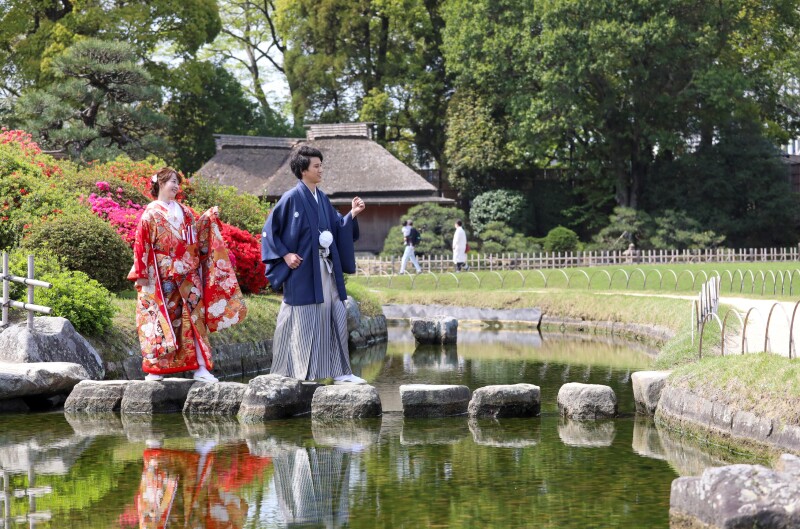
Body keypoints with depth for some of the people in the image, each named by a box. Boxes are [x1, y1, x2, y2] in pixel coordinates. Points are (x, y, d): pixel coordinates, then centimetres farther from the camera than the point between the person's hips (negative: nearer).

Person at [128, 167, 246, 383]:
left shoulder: (184, 211, 15)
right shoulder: (151, 214, -1)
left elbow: (197, 235, 18)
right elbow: (142, 247, -4)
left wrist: (209, 218, 7)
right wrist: (141, 274, -9)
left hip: (187, 277, 5)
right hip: (162, 279, -5)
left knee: (194, 319, -1)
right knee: (160, 322, -2)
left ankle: (201, 368, -2)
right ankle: (154, 370, 5)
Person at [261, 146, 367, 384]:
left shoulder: (322, 199, 12)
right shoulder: (292, 198, -8)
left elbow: (337, 229, 15)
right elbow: (270, 230, -6)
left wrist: (352, 214, 0)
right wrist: (285, 255, -12)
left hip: (326, 270, 7)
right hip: (302, 270, -7)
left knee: (335, 317, 4)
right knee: (304, 322, -3)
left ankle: (339, 372, 8)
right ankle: (299, 374, 5)